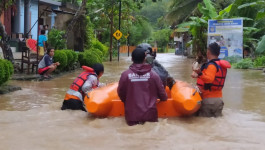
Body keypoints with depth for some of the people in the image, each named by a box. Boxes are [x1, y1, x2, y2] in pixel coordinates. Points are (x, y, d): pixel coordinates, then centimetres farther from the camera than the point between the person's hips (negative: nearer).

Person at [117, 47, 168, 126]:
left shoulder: (125, 75, -6)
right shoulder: (153, 74, -4)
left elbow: (121, 93, 7)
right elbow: (162, 94, 4)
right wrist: (164, 98, 28)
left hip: (132, 117, 0)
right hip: (150, 116, 0)